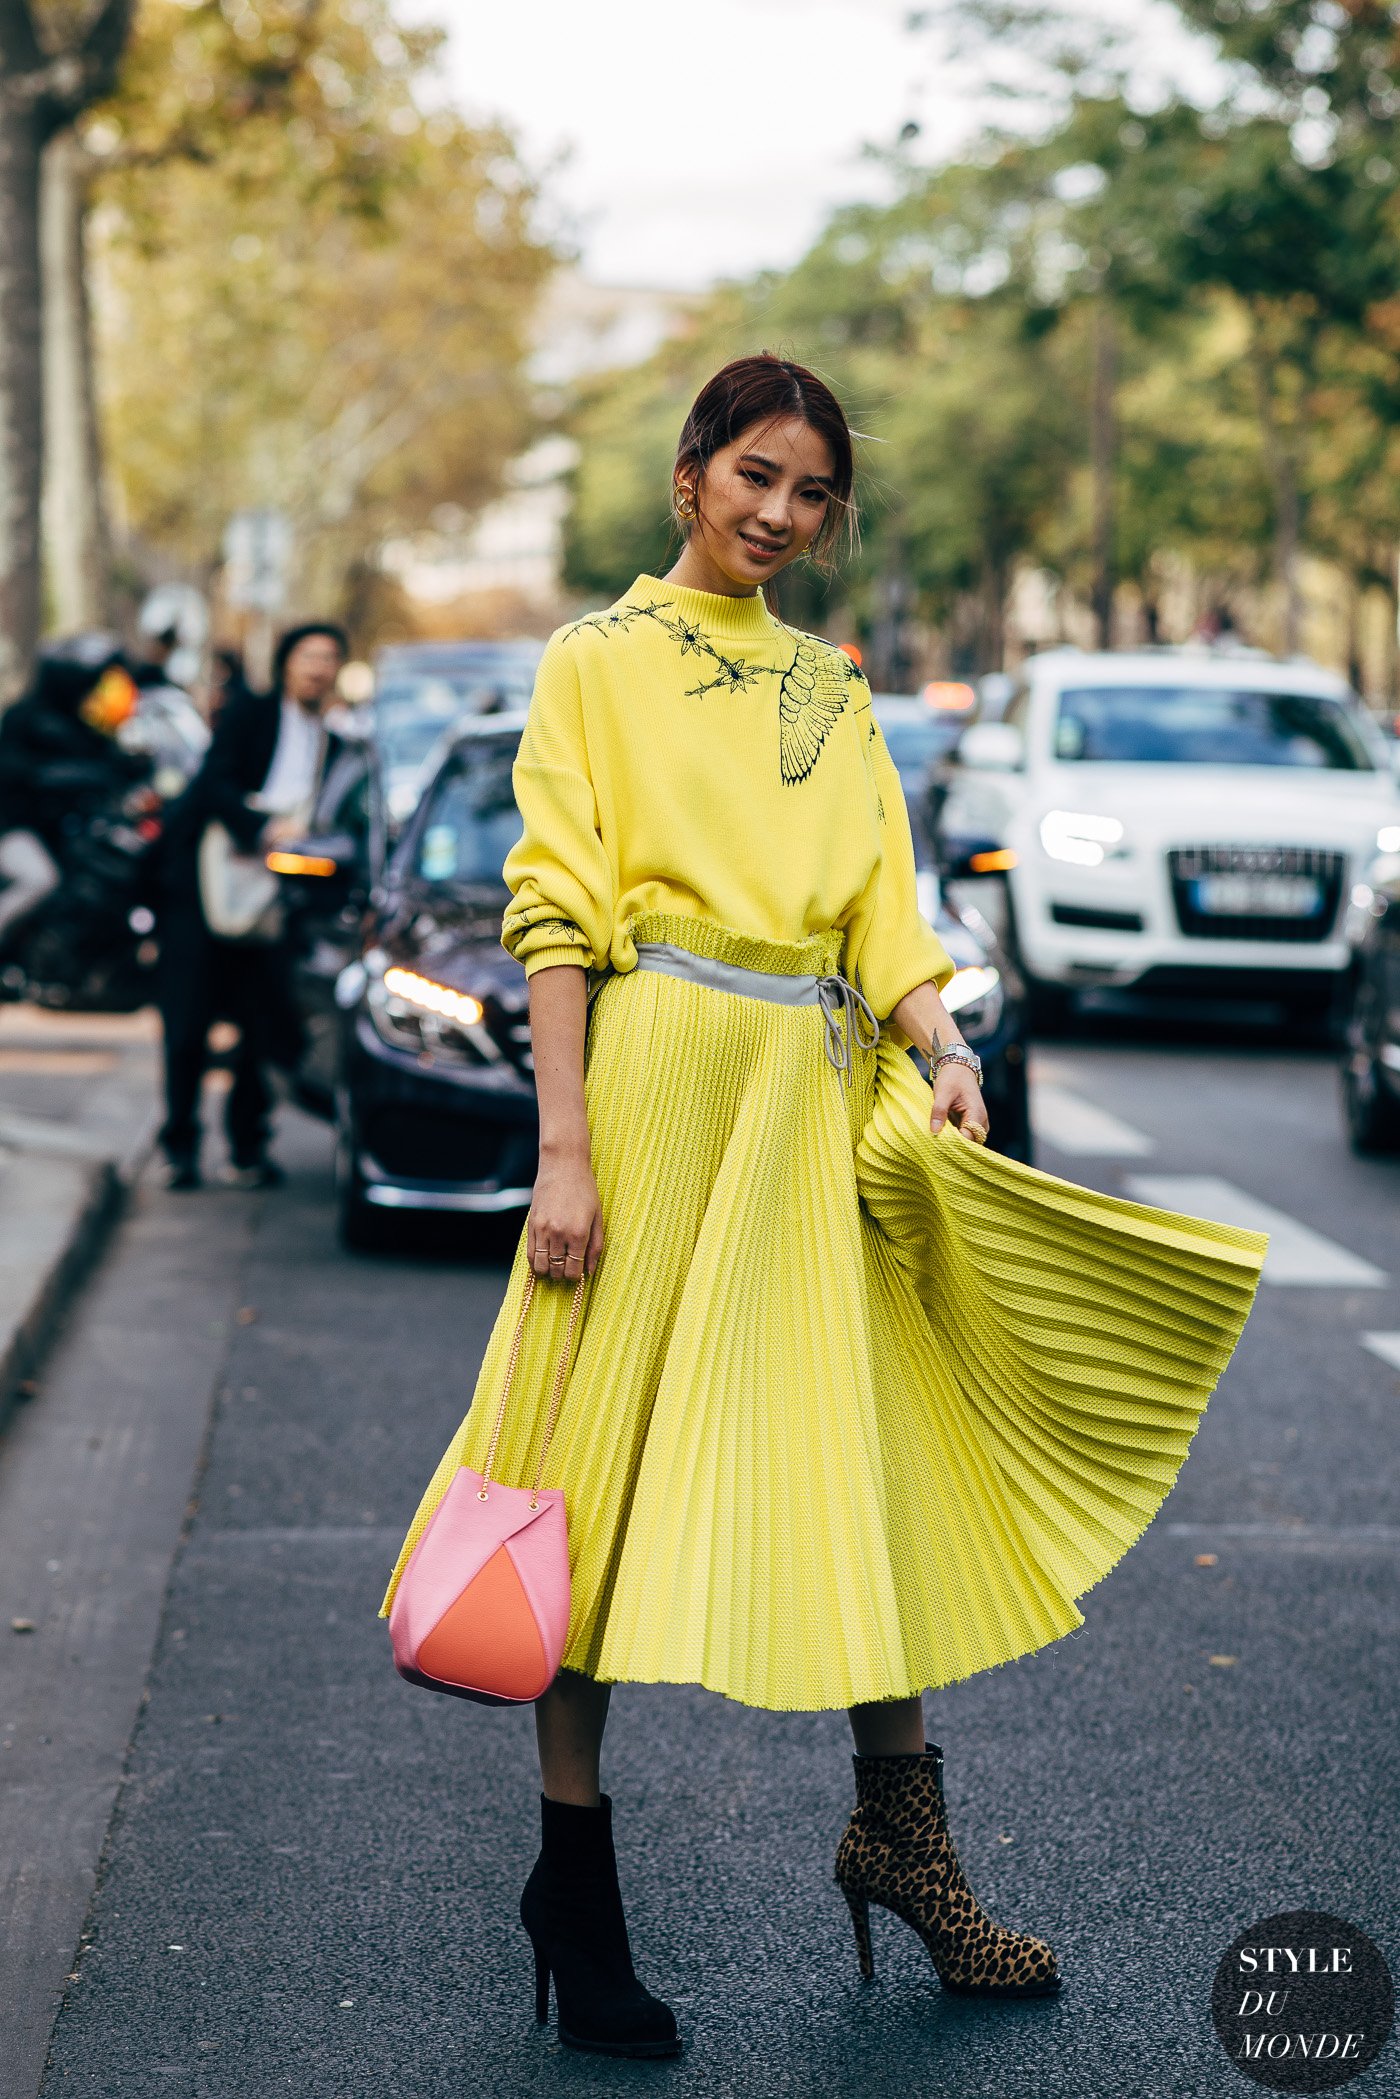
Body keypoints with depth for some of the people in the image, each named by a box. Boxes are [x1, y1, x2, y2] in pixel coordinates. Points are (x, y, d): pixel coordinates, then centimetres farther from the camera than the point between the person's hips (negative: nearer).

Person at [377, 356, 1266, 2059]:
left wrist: (940, 1044, -7)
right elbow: (558, 910, -5)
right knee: (618, 1457, -4)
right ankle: (572, 1871, 6)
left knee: (866, 1449, 8)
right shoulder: (600, 659, 3)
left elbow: (882, 900, 14)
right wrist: (564, 1149, -13)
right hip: (662, 1076, -5)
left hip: (823, 1095, 6)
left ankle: (898, 1832, 20)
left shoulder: (832, 692, 19)